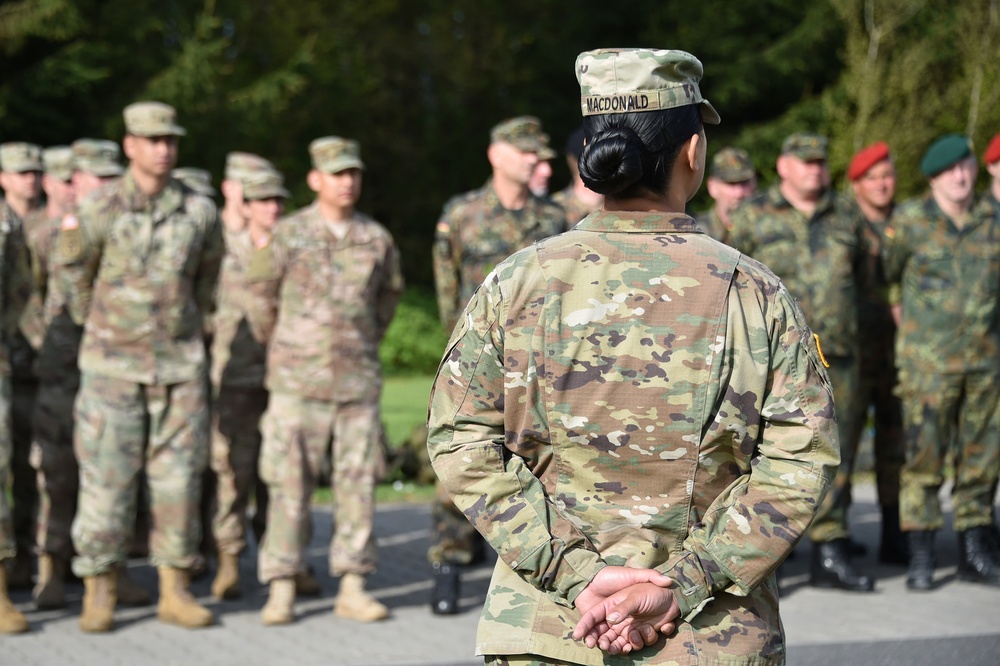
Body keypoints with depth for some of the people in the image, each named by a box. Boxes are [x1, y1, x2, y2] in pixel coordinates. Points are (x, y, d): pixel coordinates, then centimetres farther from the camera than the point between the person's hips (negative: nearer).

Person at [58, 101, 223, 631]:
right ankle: (99, 594, 5)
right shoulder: (98, 211, -5)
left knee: (178, 478, 4)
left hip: (181, 367, 2)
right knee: (106, 480, -2)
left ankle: (175, 591, 11)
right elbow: (74, 276, 8)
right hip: (113, 365, -2)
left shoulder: (199, 212, 3)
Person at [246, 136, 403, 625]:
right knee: (289, 484, -2)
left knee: (358, 481, 3)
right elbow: (261, 296, 8)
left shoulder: (377, 239, 6)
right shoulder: (287, 235, -3)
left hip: (359, 382, 3)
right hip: (297, 381, -3)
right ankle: (281, 591, 2)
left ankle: (352, 588, 10)